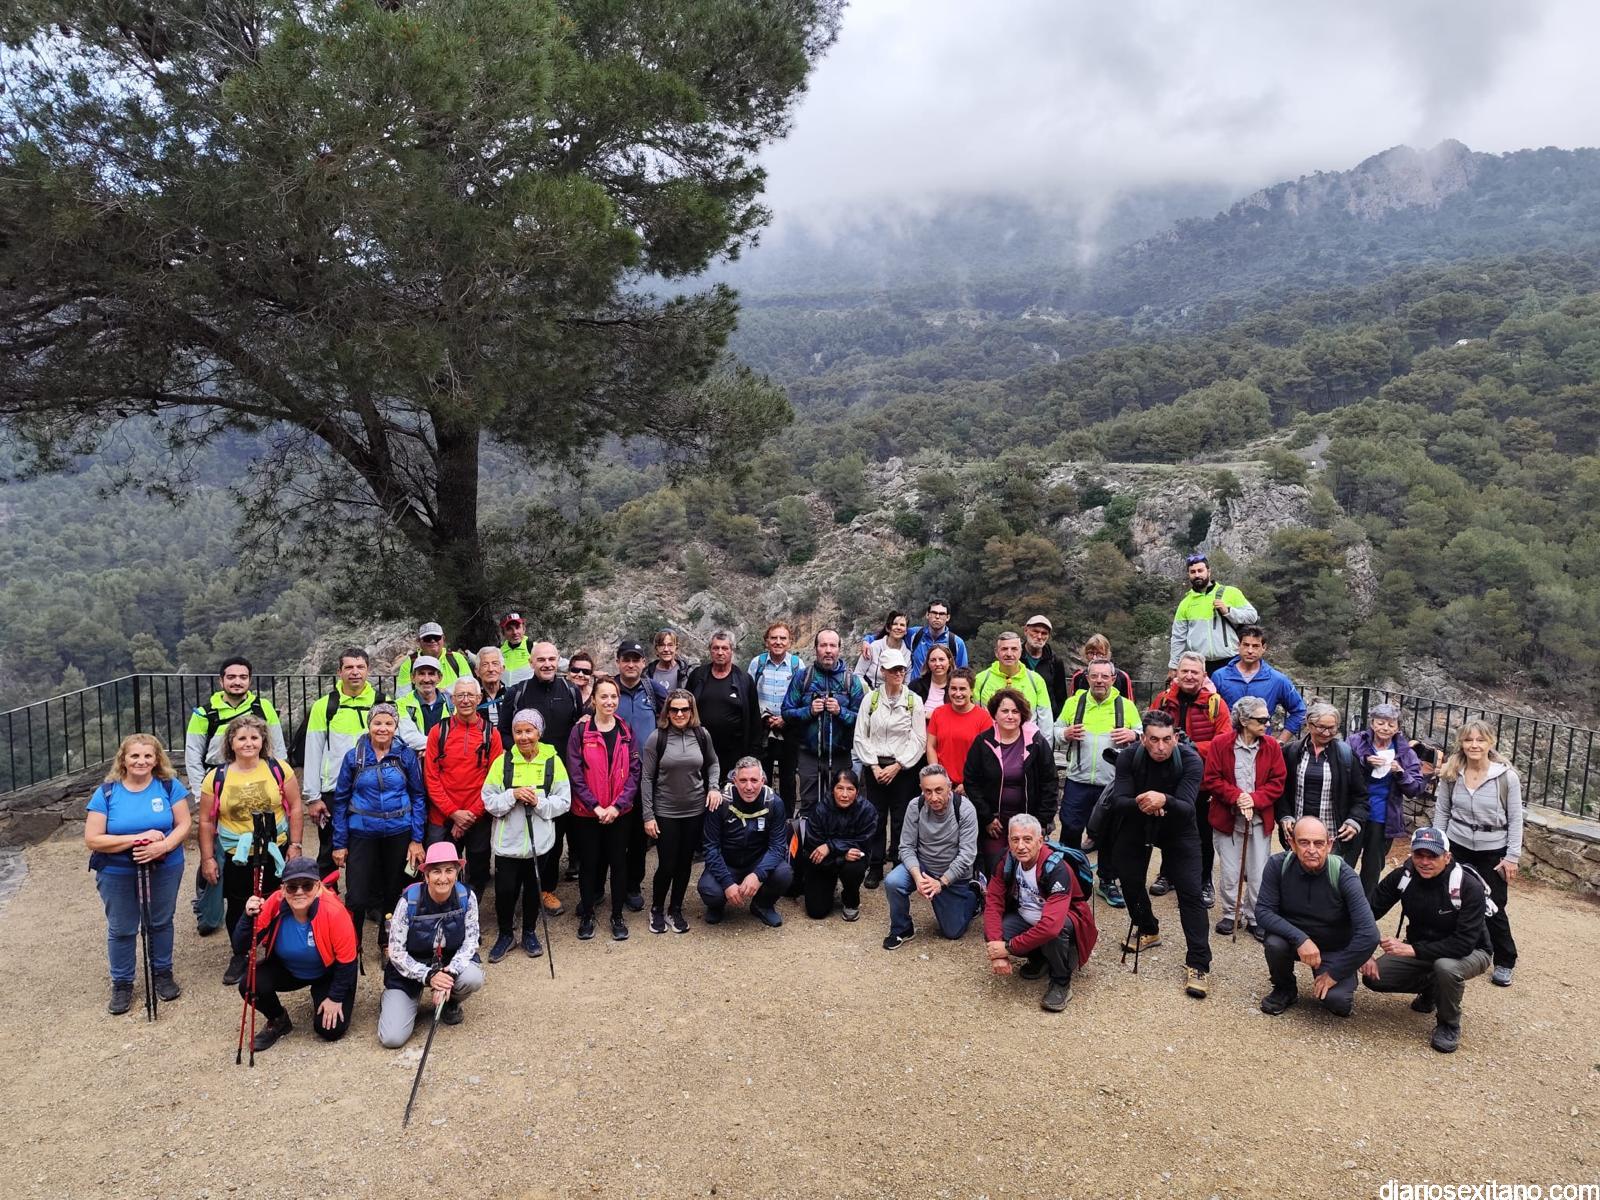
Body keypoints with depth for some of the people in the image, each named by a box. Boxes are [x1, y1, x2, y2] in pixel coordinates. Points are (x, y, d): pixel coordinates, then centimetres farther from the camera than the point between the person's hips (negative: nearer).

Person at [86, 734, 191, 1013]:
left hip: (165, 869, 1)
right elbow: (92, 840, -13)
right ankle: (122, 984, 28)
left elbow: (184, 825, -8)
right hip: (118, 874, 0)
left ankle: (163, 974, 34)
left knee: (161, 923, 16)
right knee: (121, 929, 11)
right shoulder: (106, 793, -10)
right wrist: (137, 838, -24)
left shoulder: (169, 786, -8)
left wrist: (162, 846, -27)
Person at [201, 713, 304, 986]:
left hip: (275, 852, 0)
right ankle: (239, 957, 33)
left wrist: (295, 844, -3)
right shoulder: (216, 778, -3)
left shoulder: (279, 769, -4)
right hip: (235, 857, 1)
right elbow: (207, 821, 2)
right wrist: (207, 858, 0)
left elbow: (295, 808, 1)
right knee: (238, 909, 13)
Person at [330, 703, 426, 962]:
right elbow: (341, 799, 3)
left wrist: (417, 839, -3)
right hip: (362, 834, -1)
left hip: (398, 833, 1)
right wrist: (339, 843, 0)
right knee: (357, 896, -5)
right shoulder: (353, 757, -2)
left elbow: (418, 797, 2)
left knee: (393, 892, 12)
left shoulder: (407, 756, -2)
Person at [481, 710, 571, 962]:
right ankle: (505, 934, 27)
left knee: (533, 889, 14)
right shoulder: (502, 761, -4)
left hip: (539, 840, 0)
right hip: (507, 840, 0)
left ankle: (529, 933, 35)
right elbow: (489, 801, -5)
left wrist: (539, 802, -20)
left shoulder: (553, 761, -4)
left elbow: (564, 801, -5)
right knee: (505, 890, 4)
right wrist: (513, 795, -21)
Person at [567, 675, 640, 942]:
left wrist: (617, 805, -10)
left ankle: (617, 916, 22)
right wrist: (595, 806, -13)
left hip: (618, 812, 2)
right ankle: (587, 915, 24)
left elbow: (634, 772, 0)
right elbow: (575, 772, -8)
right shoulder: (580, 731, -5)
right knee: (588, 863, 8)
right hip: (586, 812, -2)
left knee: (618, 862, 8)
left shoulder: (626, 732, 3)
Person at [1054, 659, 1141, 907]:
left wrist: (1133, 735, -13)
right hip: (1078, 782, 0)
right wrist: (1065, 734, -12)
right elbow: (1056, 729, 10)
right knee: (1070, 830, 5)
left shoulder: (1126, 705, 4)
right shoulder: (1074, 702, 5)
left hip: (1113, 784, 0)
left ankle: (1108, 881, 23)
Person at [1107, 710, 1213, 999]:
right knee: (1129, 879, 12)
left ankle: (1198, 964, -3)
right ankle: (1147, 930, 39)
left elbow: (1187, 809, -36)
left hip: (1177, 829, -2)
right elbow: (1118, 800, -27)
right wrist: (1139, 803, -49)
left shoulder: (1190, 760, -29)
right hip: (1137, 825, 2)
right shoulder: (1128, 756, -23)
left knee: (1190, 892, -10)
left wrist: (1164, 801, -58)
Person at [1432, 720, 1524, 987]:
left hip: (1493, 852, -2)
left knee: (1493, 909, 4)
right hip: (1457, 847, 3)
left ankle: (1505, 963, 23)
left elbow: (1515, 819, -8)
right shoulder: (1451, 774, -6)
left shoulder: (1507, 777, -15)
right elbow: (1441, 812, 3)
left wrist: (1512, 857, -8)